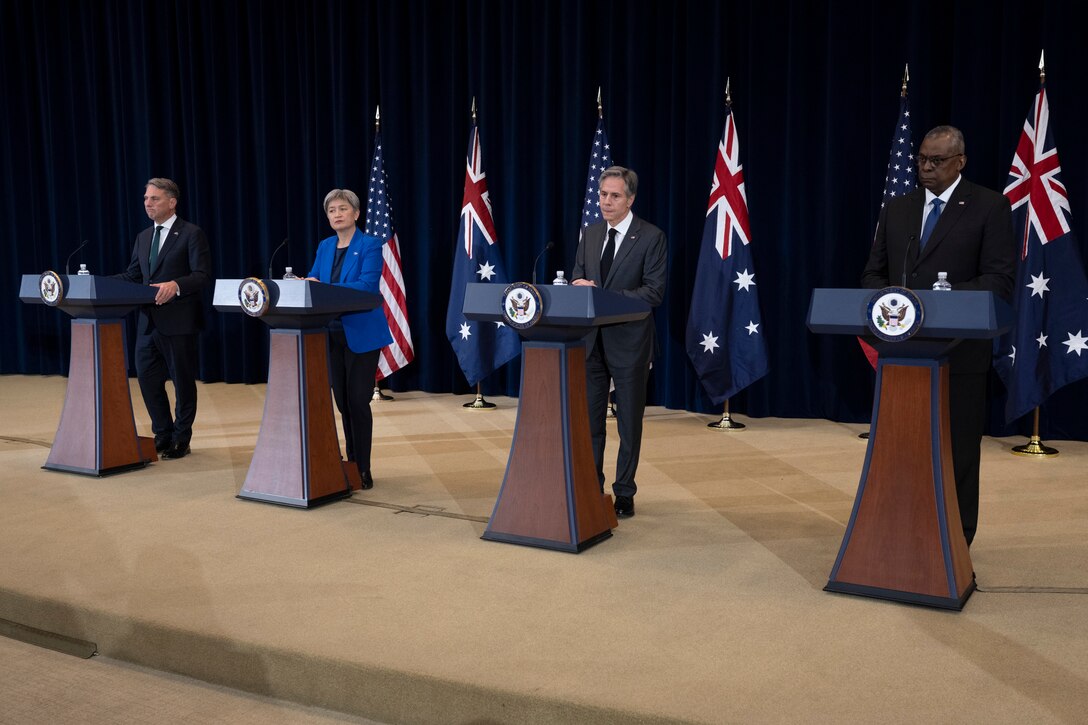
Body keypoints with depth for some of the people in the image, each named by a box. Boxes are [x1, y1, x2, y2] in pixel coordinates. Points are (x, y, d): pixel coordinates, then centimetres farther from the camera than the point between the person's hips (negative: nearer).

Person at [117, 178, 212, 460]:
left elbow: (202, 275, -14)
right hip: (148, 321, 7)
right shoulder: (143, 237, 16)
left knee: (183, 381, 5)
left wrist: (175, 284, -29)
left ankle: (181, 440, 18)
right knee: (147, 379, 8)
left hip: (179, 322, -7)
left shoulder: (192, 234, -6)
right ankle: (163, 436, 24)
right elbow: (132, 276, 16)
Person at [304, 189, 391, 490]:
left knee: (358, 401, -5)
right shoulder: (324, 246, 13)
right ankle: (352, 461, 24)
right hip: (332, 333, 6)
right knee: (342, 401, 11)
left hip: (361, 334, -6)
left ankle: (363, 469, 3)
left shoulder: (370, 245, -7)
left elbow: (368, 284, -21)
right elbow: (313, 281, 8)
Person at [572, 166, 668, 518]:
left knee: (629, 423, 6)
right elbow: (577, 280, 13)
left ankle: (624, 494, 18)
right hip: (591, 340, 5)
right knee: (590, 420, 10)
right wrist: (580, 287, -12)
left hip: (628, 342, -5)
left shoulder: (651, 237, -7)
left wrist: (603, 296, -21)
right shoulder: (590, 235, 10)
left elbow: (654, 292, -14)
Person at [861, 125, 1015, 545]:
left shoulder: (990, 207, 0)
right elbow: (873, 273, 14)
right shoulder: (897, 209, 14)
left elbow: (1000, 280, -7)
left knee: (957, 451, 3)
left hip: (959, 351, -4)